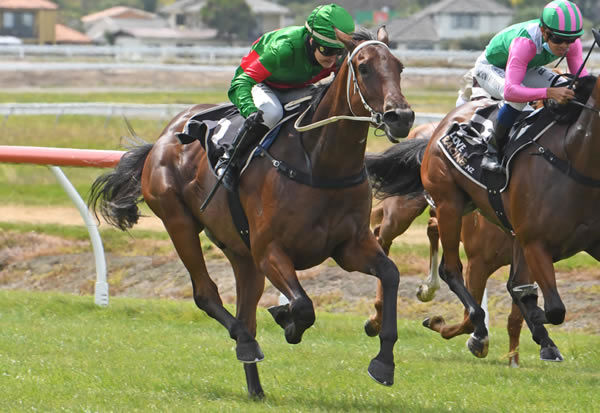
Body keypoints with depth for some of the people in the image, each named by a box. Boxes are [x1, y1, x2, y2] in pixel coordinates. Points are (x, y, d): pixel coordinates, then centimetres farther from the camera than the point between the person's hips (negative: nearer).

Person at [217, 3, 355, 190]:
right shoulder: (285, 48, -41)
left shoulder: (338, 58, -23)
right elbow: (242, 82, -43)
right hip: (258, 83, -6)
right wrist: (250, 110, -61)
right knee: (271, 112, -38)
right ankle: (228, 160, -20)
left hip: (296, 88, 6)